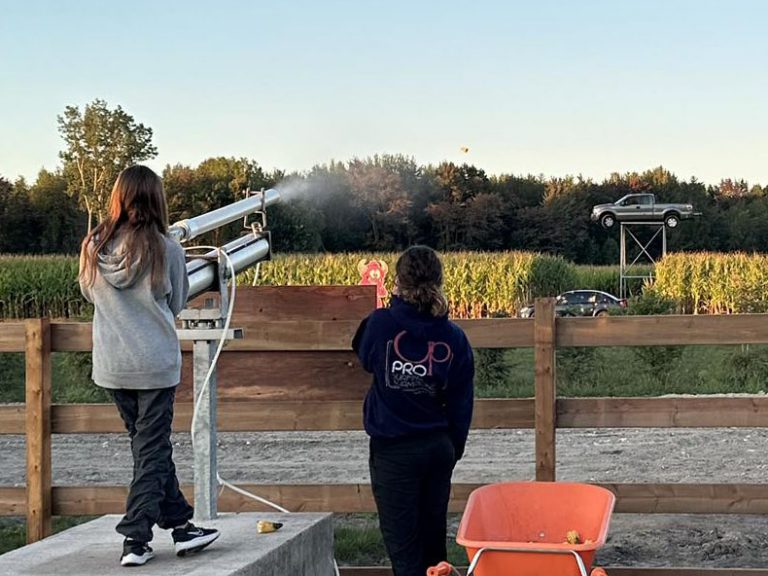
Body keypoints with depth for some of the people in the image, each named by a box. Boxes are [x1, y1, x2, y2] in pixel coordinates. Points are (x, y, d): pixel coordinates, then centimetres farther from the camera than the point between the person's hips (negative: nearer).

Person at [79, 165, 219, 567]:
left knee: (148, 445, 17)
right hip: (155, 364, -4)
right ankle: (135, 541, 1)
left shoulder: (93, 247, -2)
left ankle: (180, 526, 25)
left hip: (111, 366, 4)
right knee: (152, 451, 4)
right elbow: (176, 304, 1)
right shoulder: (166, 249, -12)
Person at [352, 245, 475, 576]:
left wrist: (395, 304, 19)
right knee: (433, 536, 18)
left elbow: (364, 358, 10)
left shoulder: (381, 324, -14)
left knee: (403, 545, 1)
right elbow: (461, 403, 3)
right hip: (439, 447, 4)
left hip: (394, 449, -4)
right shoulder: (454, 338, -5)